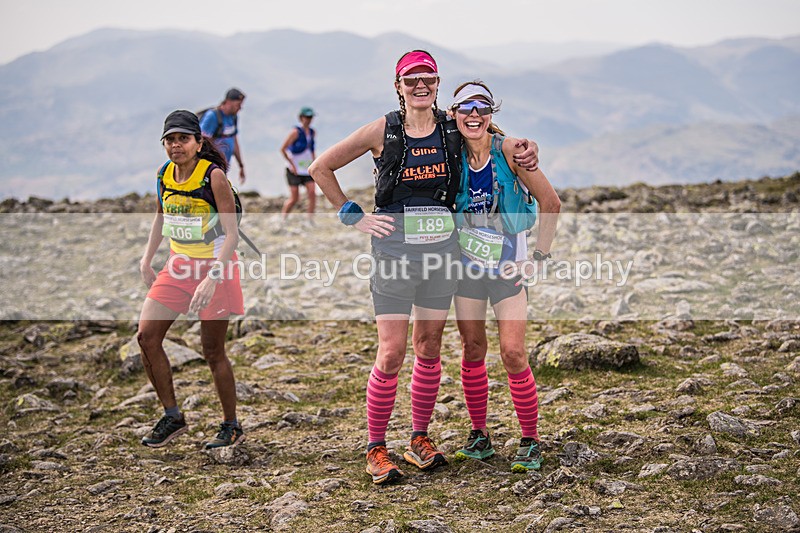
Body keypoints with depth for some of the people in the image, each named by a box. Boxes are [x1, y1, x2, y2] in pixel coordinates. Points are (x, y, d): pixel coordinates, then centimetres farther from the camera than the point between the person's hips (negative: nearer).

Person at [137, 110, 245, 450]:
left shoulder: (213, 176, -17)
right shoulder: (164, 175, 1)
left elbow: (232, 235, -19)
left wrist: (211, 279, -28)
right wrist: (146, 261, 15)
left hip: (216, 268, -6)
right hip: (179, 265, 6)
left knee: (212, 351, 0)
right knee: (147, 336, -3)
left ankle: (231, 426, 17)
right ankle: (172, 416, 11)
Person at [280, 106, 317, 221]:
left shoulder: (312, 132, 9)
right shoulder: (295, 132, -11)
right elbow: (282, 149, -12)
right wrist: (292, 164, -12)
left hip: (308, 169, 5)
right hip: (295, 170, -5)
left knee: (312, 193, -9)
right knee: (294, 198, -4)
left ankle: (310, 220, -2)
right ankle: (282, 219, 13)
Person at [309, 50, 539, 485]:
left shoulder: (453, 130, 6)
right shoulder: (383, 131, -2)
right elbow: (321, 168, 5)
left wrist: (525, 155, 5)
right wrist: (353, 216, 0)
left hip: (443, 246, 4)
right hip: (395, 246, -3)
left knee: (429, 346, 10)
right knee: (392, 351, -6)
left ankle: (420, 439, 23)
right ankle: (376, 449, 5)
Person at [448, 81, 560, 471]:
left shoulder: (508, 150, -13)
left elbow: (550, 202, -9)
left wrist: (538, 256, -8)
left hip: (507, 267, -3)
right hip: (466, 264, 4)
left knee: (513, 354, -9)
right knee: (472, 351, 7)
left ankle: (530, 442, 4)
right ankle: (479, 437, 20)